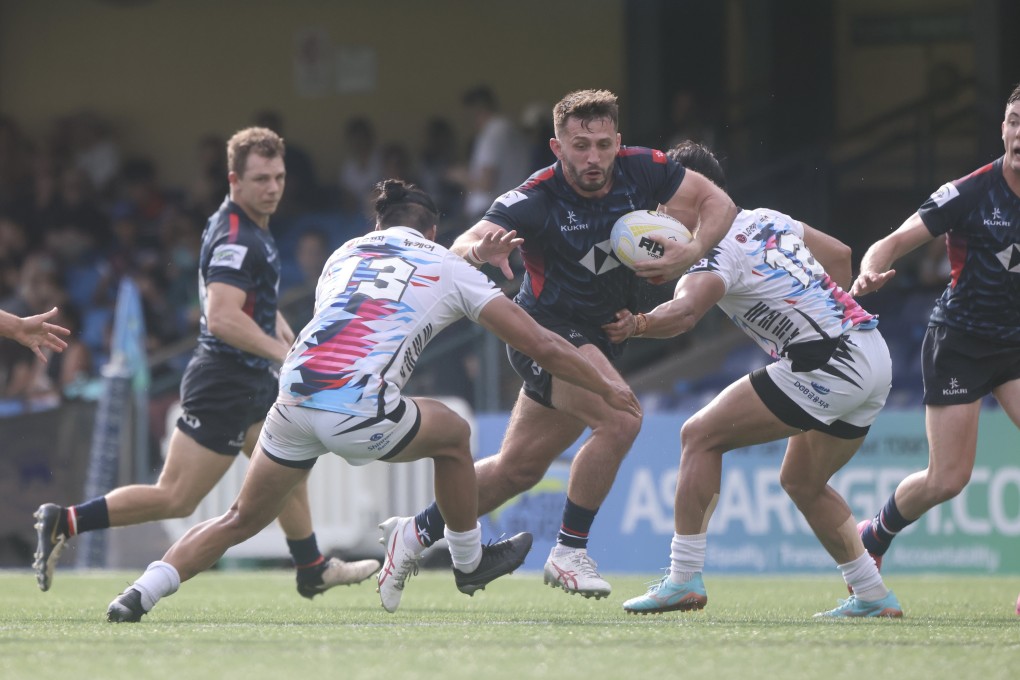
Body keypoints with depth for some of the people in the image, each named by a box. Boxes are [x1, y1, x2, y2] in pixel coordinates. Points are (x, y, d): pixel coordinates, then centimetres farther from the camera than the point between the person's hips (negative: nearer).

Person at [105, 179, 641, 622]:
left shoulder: (346, 253, 26)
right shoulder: (450, 268, 17)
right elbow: (541, 345, 17)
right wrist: (606, 388, 28)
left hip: (295, 398, 4)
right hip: (359, 413, -4)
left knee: (243, 519, 18)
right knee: (452, 434, 25)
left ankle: (142, 592, 4)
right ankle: (470, 563, 38)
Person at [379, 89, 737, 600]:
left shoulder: (641, 171, -11)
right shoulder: (536, 199, -24)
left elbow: (718, 202, -3)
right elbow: (460, 247, -34)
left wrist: (692, 251, -24)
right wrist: (481, 250, -59)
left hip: (597, 340, 6)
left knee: (519, 467, 15)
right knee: (620, 419, -28)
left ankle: (416, 533, 34)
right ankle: (569, 552, -14)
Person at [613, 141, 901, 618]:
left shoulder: (716, 251, -10)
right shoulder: (765, 219, 17)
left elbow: (686, 309, -32)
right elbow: (839, 255, 30)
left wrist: (637, 325, -49)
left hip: (827, 366, -9)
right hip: (875, 356, 9)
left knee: (701, 435, -5)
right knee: (802, 482, 25)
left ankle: (684, 579, -8)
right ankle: (873, 596, 24)